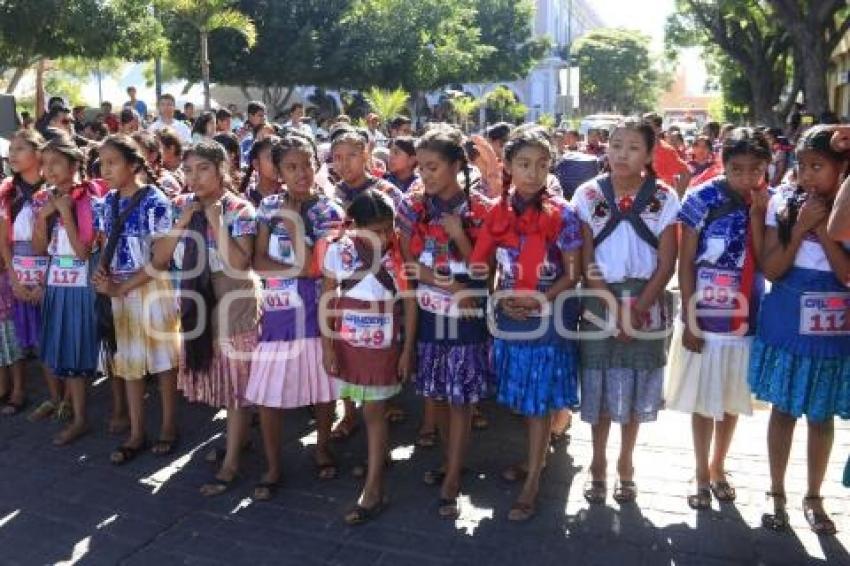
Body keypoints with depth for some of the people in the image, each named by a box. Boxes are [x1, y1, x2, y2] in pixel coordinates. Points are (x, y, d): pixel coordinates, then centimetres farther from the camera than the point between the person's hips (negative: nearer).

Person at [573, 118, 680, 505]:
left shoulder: (664, 198, -3)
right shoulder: (588, 195, -2)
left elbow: (666, 264, -3)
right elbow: (585, 260, -4)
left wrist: (637, 310, -13)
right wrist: (613, 308, -12)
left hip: (646, 303, 0)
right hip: (600, 301, 0)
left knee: (637, 388, 9)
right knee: (600, 387, 6)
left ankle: (625, 465, 28)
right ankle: (598, 465, 24)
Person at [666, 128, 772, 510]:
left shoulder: (769, 202, -1)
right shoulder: (703, 199, -10)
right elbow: (685, 263, -8)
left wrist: (756, 213, -19)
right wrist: (690, 319, -11)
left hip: (746, 318, 3)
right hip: (706, 317, -3)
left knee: (733, 399, 17)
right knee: (703, 400, 9)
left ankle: (718, 468, 36)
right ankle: (702, 474, 26)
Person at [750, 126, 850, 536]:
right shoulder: (784, 203, -5)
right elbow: (771, 270, -6)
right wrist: (799, 229, -17)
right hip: (785, 327, 0)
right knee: (783, 410, 12)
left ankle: (813, 498, 30)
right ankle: (776, 494, 27)